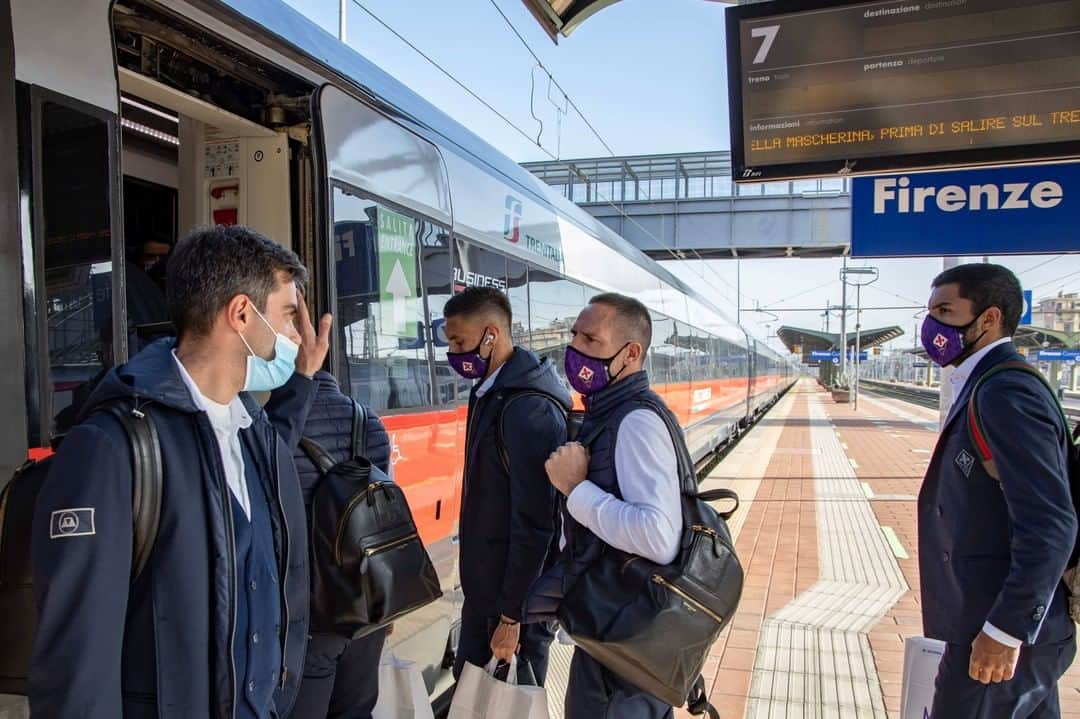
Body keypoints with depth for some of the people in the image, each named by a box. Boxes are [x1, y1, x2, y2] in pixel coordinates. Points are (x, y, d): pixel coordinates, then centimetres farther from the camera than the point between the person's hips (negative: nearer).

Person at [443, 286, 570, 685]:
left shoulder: (529, 409, -24)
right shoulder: (490, 392, 6)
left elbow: (533, 523, -24)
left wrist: (511, 616, -17)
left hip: (516, 590, -9)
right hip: (484, 583, 9)